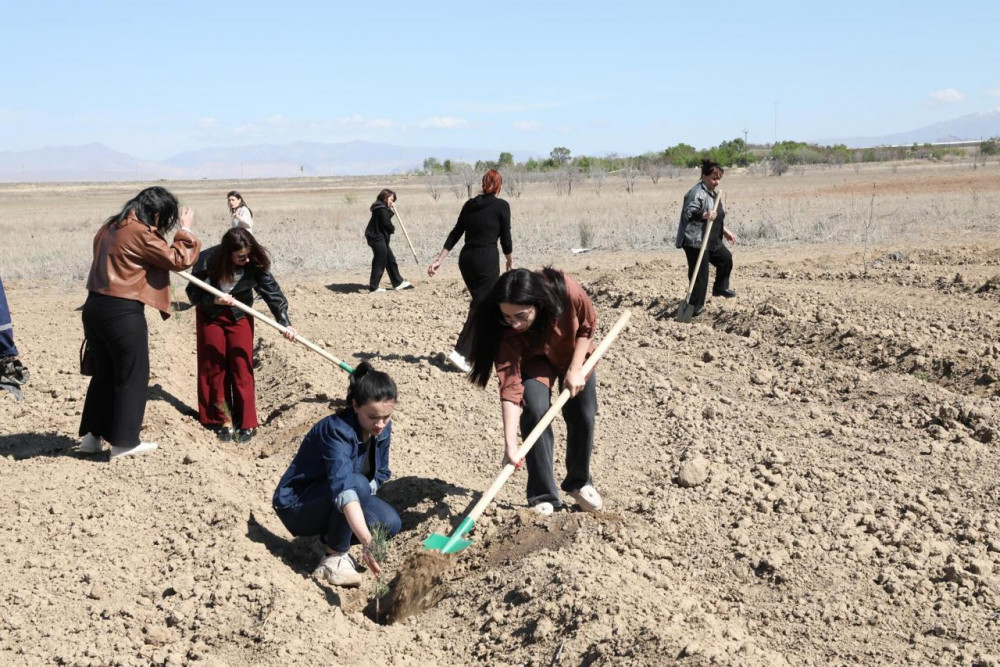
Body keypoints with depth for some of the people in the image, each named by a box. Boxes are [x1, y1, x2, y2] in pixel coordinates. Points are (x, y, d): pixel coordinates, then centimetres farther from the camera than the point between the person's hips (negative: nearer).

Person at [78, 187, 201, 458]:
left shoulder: (111, 227, 13)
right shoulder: (141, 233, -14)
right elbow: (178, 260, -11)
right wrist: (186, 230, -2)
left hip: (95, 306, 9)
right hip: (122, 312, -9)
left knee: (104, 373, 20)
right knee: (132, 376, 5)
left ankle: (91, 436, 25)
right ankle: (124, 442, 12)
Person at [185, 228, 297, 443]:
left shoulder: (255, 264, -22)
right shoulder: (208, 261, -25)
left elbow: (272, 292, -19)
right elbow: (193, 292, -16)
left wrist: (285, 323, -27)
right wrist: (215, 300, -35)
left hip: (240, 316, 0)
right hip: (210, 317, 0)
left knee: (242, 368, -3)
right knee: (214, 368, 3)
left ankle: (247, 423, 3)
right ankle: (222, 421, 10)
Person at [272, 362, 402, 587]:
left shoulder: (383, 429, -8)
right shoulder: (336, 430, -32)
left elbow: (381, 475, 7)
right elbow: (344, 487, -46)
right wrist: (367, 542, -56)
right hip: (297, 506, -7)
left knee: (391, 523, -17)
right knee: (358, 484, -33)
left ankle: (332, 538, 7)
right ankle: (335, 556, -15)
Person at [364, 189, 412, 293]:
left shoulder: (382, 208, 16)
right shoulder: (382, 209, -17)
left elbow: (387, 217, 15)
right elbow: (386, 223, -21)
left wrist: (391, 210, 4)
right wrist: (392, 229, -2)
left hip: (380, 238, 11)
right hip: (378, 238, -11)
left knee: (390, 260, 17)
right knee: (380, 262, -5)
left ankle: (398, 282, 25)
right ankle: (373, 287, 0)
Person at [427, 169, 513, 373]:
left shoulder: (470, 205, 10)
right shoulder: (501, 206, -4)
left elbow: (455, 233, 8)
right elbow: (505, 238, -2)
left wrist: (439, 259, 9)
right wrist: (510, 262, 13)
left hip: (466, 258, 6)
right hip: (487, 259, -6)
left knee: (479, 302, 20)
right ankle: (461, 352, -14)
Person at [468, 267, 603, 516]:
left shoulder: (566, 290, -40)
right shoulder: (507, 334, -38)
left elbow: (587, 325, -18)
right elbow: (510, 386, -41)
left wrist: (575, 370, -22)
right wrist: (510, 444, -48)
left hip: (574, 353, 2)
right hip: (534, 361, -1)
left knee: (582, 417, 2)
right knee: (535, 414, -21)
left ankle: (579, 483, 28)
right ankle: (544, 496, -9)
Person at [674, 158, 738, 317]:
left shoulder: (713, 193, 16)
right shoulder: (697, 192, -17)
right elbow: (688, 212, -28)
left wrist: (725, 231, 25)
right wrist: (705, 215, -40)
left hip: (712, 240, 10)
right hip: (695, 240, -10)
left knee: (726, 258, 24)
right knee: (700, 273, -7)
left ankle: (720, 288, 43)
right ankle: (696, 307, 1)